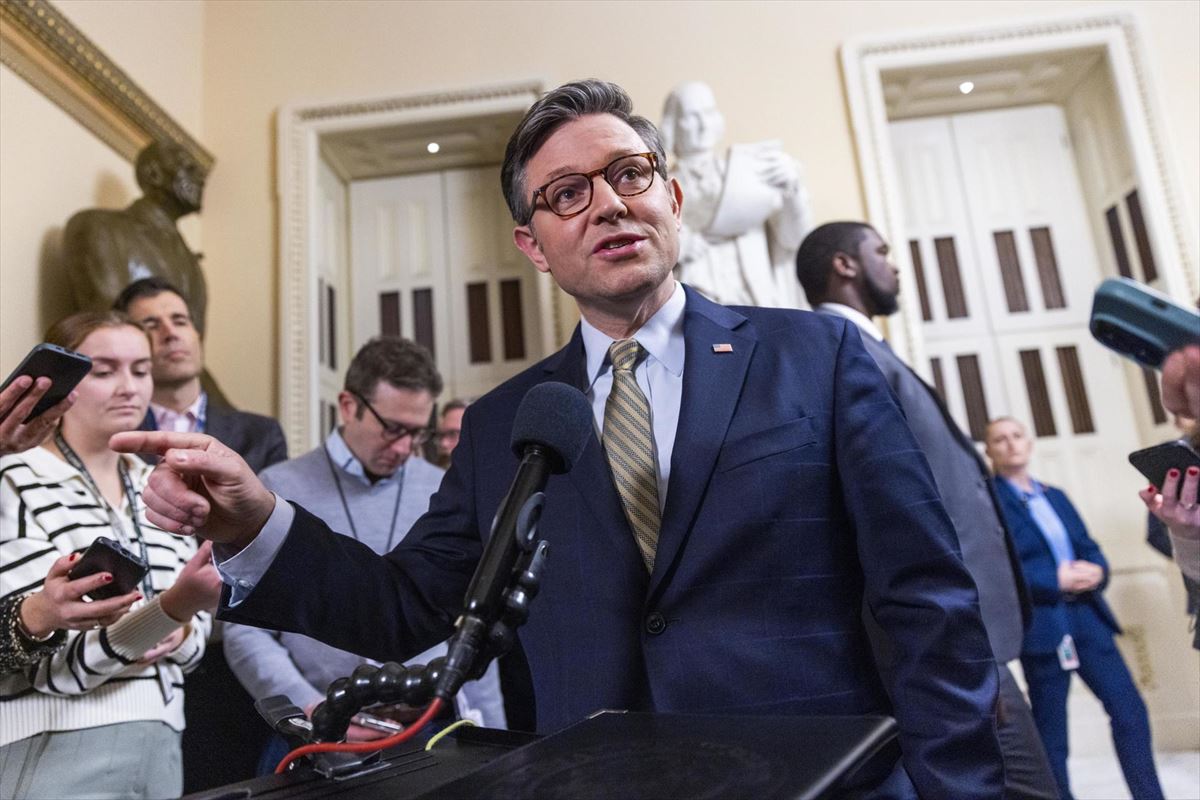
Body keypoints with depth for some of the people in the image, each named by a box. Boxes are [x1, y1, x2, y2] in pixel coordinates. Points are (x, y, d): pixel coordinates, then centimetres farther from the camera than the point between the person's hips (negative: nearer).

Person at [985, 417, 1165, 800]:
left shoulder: (1055, 495, 16)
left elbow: (1089, 547, 15)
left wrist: (1096, 571, -8)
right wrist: (1056, 579, -18)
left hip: (1085, 615, 6)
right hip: (1040, 624, -6)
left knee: (1129, 708, 4)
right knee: (1051, 735, 5)